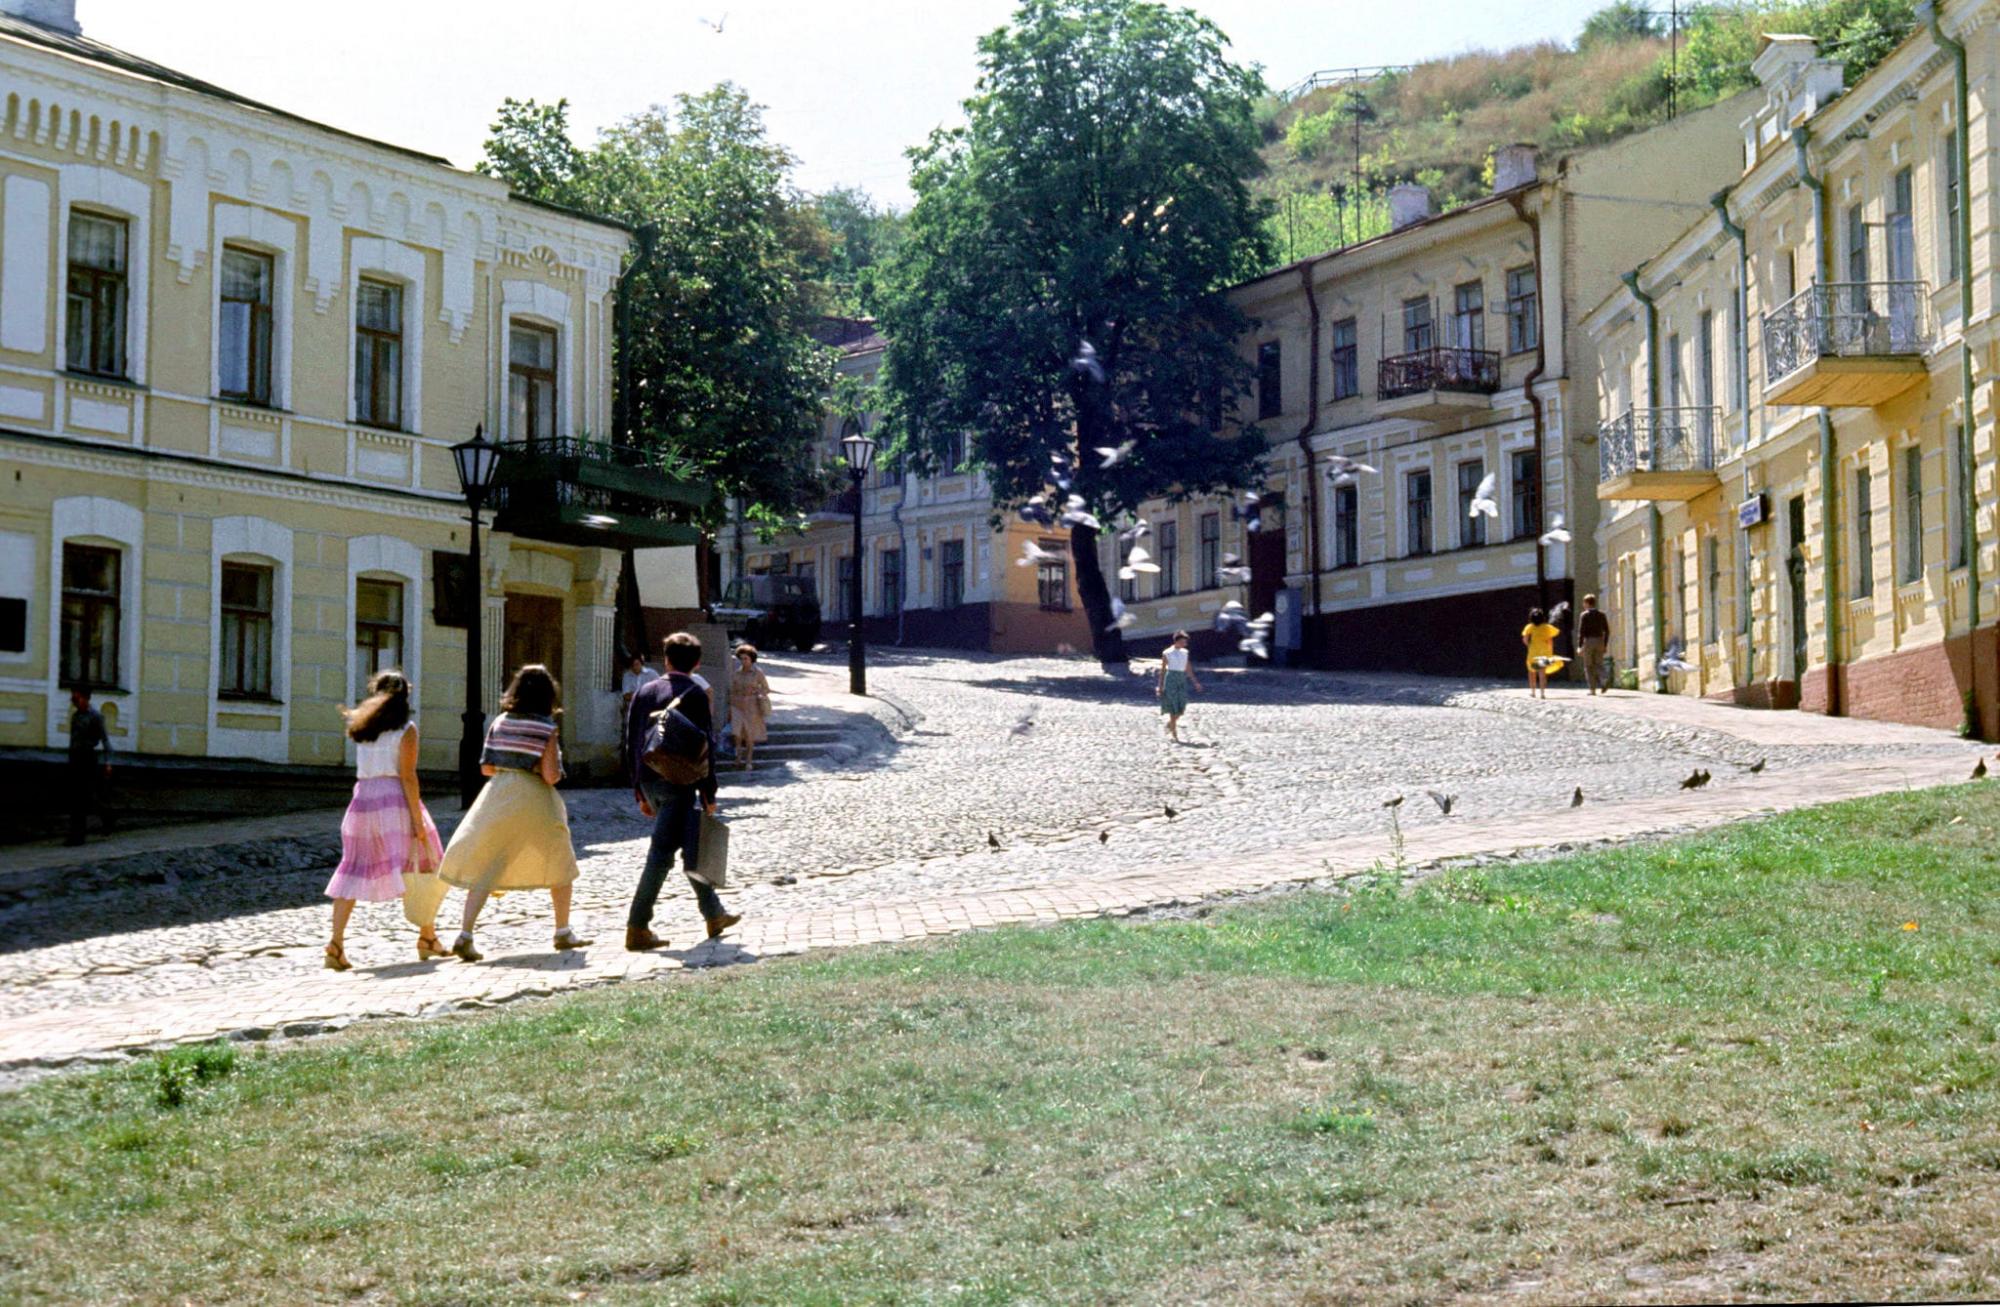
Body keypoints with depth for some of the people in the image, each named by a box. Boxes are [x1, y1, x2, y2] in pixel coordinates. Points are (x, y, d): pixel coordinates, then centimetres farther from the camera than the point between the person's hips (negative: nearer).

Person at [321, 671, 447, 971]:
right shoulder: (405, 730, -4)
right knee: (424, 869, 11)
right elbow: (407, 776, -11)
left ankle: (336, 944, -9)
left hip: (362, 799, 5)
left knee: (353, 872, 4)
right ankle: (427, 936, 14)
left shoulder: (362, 728, 11)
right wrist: (418, 820, -12)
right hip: (395, 800, -5)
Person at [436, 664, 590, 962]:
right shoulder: (546, 729, -8)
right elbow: (551, 776, -14)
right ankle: (563, 932, 23)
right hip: (534, 801, -3)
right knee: (559, 865, 18)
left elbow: (486, 768, 4)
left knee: (484, 869, 1)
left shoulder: (499, 723, 3)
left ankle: (465, 934, -15)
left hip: (498, 795, 3)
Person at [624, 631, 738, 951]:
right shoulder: (695, 694, -8)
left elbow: (632, 743, 13)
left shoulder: (645, 692, 10)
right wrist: (709, 793, -6)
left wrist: (640, 792, 18)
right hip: (679, 782, -7)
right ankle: (637, 929, -10)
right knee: (662, 852, -6)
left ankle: (714, 913, 29)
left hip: (650, 781, 7)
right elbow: (704, 745, -11)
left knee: (691, 849, 19)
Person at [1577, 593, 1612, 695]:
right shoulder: (1601, 614, 9)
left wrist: (1579, 646, -11)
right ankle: (1603, 683, -14)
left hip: (1588, 641, -4)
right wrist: (1605, 645, 15)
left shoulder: (1584, 615, -5)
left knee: (1589, 666, 4)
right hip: (1600, 641, 4)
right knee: (1598, 665, 10)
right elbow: (1607, 631, 8)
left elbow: (1581, 631, -10)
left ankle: (1593, 689, 1)